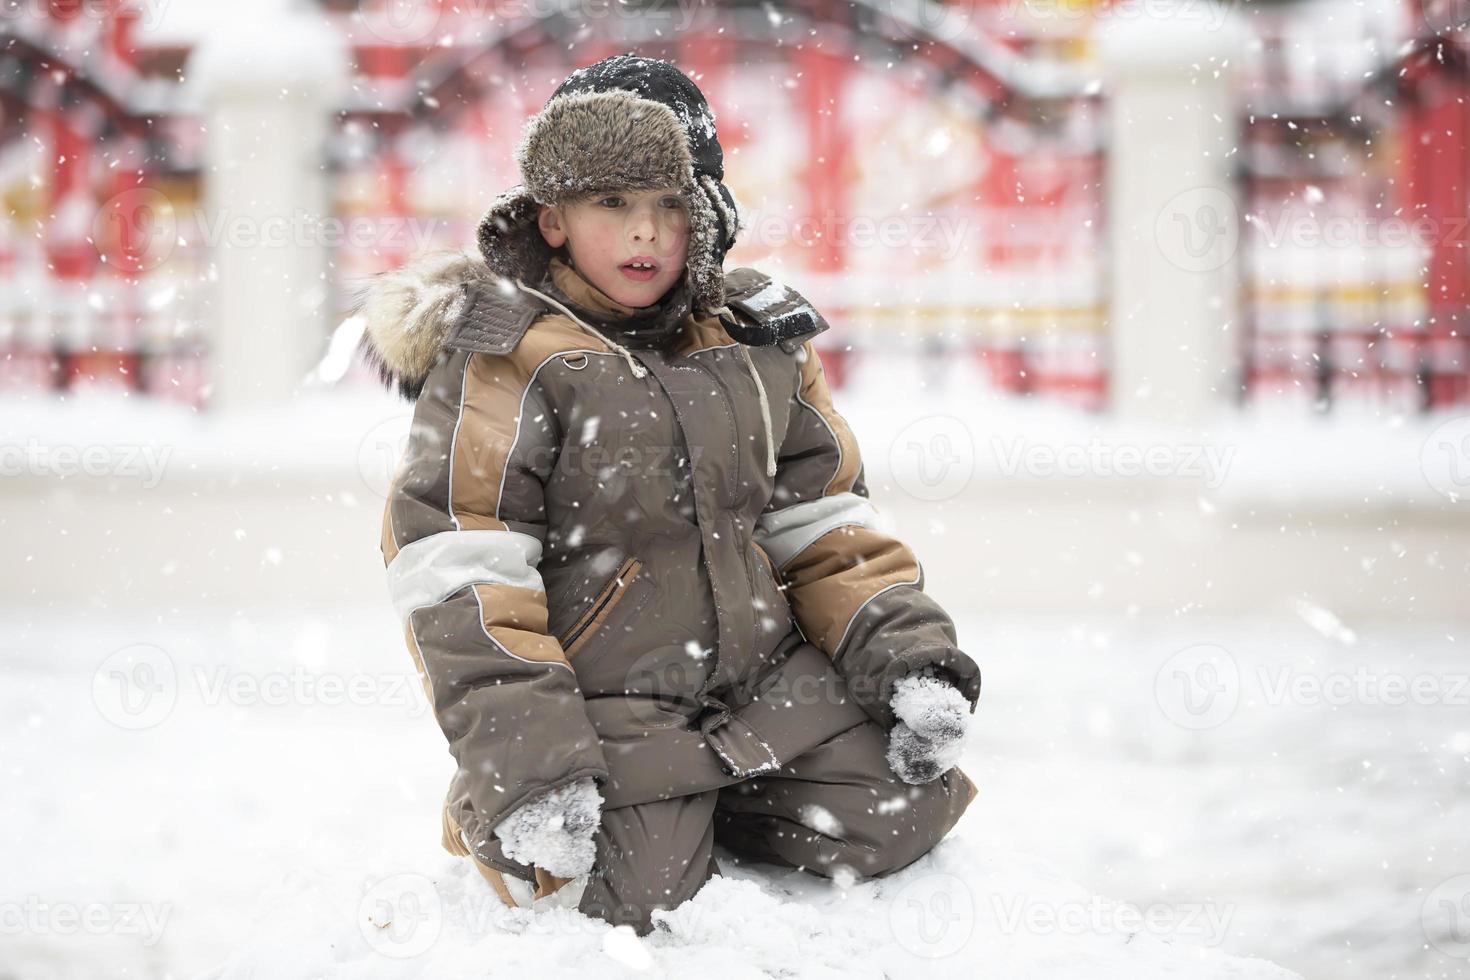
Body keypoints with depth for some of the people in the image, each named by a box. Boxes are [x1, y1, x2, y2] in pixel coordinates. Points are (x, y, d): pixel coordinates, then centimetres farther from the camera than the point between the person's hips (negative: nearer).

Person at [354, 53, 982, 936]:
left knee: (904, 812, -6)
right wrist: (527, 761, -23)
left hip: (757, 672, 6)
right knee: (638, 901, -21)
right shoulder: (502, 363, -11)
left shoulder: (758, 347, 9)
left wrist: (910, 657, 1)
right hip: (598, 701, -6)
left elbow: (825, 524, 15)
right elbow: (459, 577, -16)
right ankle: (493, 816, 12)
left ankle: (696, 807, 17)